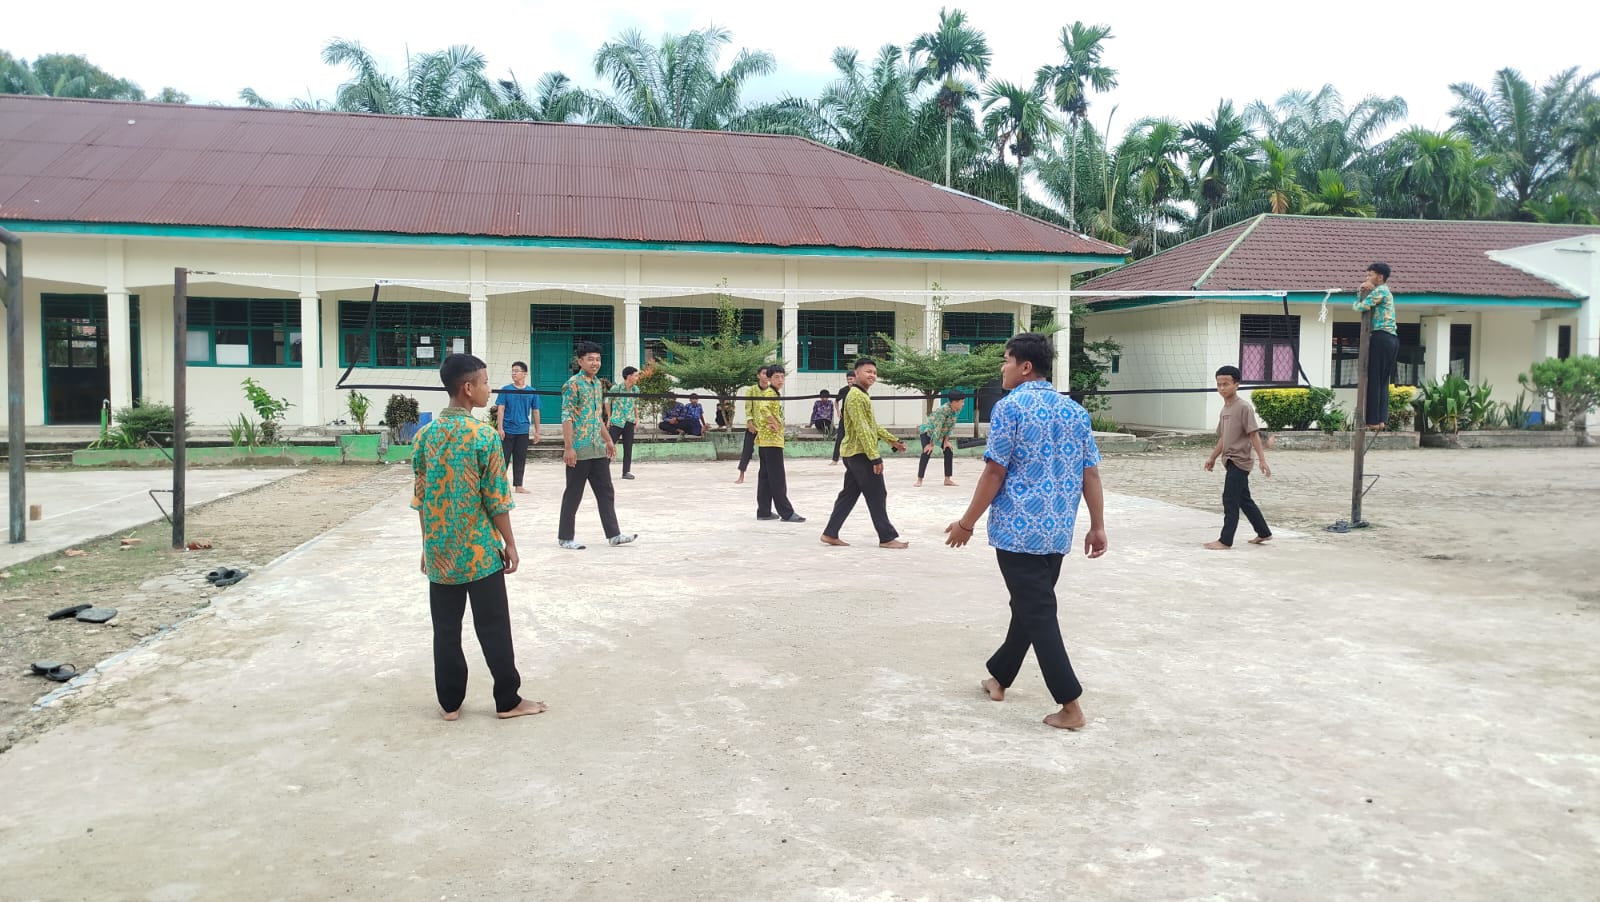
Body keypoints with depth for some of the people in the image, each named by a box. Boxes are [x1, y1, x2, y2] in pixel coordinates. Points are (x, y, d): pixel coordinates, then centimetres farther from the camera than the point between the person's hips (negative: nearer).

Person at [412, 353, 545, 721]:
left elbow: (420, 498, 7)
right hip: (480, 551, -4)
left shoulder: (425, 435, 2)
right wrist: (509, 543, -2)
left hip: (440, 551, 5)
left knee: (446, 629, 11)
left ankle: (450, 703, 18)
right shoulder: (485, 435, -14)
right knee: (493, 629, 5)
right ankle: (508, 701, 14)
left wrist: (428, 545, 16)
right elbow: (496, 499, -12)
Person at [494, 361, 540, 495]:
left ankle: (518, 486, 14)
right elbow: (500, 409, -2)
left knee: (520, 460, 7)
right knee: (504, 458, 1)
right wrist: (499, 428, -9)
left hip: (523, 431, 2)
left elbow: (535, 412, 8)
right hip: (507, 430, -2)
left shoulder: (531, 392, 4)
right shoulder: (506, 390, -1)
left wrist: (537, 431, 7)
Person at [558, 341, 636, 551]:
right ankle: (565, 537, 11)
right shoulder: (573, 384, -12)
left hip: (598, 449, 8)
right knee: (573, 494, 1)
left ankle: (613, 534, 14)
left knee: (606, 492, 9)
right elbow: (567, 417, -16)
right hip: (579, 450, -8)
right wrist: (568, 447, -21)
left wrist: (608, 440, 21)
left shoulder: (597, 384, 14)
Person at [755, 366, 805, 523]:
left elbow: (759, 409, 21)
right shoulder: (770, 393, -13)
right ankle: (786, 513, -8)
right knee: (778, 478, -9)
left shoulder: (768, 392, 18)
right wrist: (774, 424, -21)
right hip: (772, 439, -10)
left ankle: (764, 511, 14)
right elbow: (763, 408, -31)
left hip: (765, 439, 10)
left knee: (765, 476, 11)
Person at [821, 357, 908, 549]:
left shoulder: (863, 395, 18)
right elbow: (862, 429, -22)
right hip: (861, 454, -10)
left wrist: (892, 440, 21)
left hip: (853, 454, 10)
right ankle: (887, 538, 1)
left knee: (849, 495, 12)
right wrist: (874, 457, -23)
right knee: (877, 496, -4)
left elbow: (873, 425, 24)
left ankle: (830, 533, 14)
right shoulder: (856, 396, -16)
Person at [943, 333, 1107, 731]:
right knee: (1030, 606, 19)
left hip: (1019, 529, -7)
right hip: (1058, 532, 7)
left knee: (1039, 614, -2)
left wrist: (967, 523, -5)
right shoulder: (1075, 410, 9)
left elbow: (994, 473, -13)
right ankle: (999, 677, 35)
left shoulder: (1011, 406, -11)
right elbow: (1091, 474, 7)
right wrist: (1097, 526, 13)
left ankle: (1070, 706, -3)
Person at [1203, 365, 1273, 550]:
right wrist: (1212, 458, 21)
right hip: (1231, 462, 9)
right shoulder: (1224, 409, 12)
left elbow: (1254, 435, -16)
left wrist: (1262, 460, -19)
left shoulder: (1243, 408, -14)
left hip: (1239, 462, -9)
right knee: (1244, 500, 16)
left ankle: (1225, 540, -4)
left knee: (1230, 500, -8)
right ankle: (1264, 533, 28)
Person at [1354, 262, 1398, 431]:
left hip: (1381, 337, -10)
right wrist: (1360, 291, 7)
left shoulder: (1380, 291, -6)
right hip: (1392, 339, 10)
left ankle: (1373, 420, -11)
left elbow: (1361, 306, -17)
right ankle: (1382, 419, 5)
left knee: (1373, 380, -8)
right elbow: (1363, 303, 25)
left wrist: (1358, 300, 6)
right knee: (1383, 381, 8)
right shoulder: (1386, 292, 25)